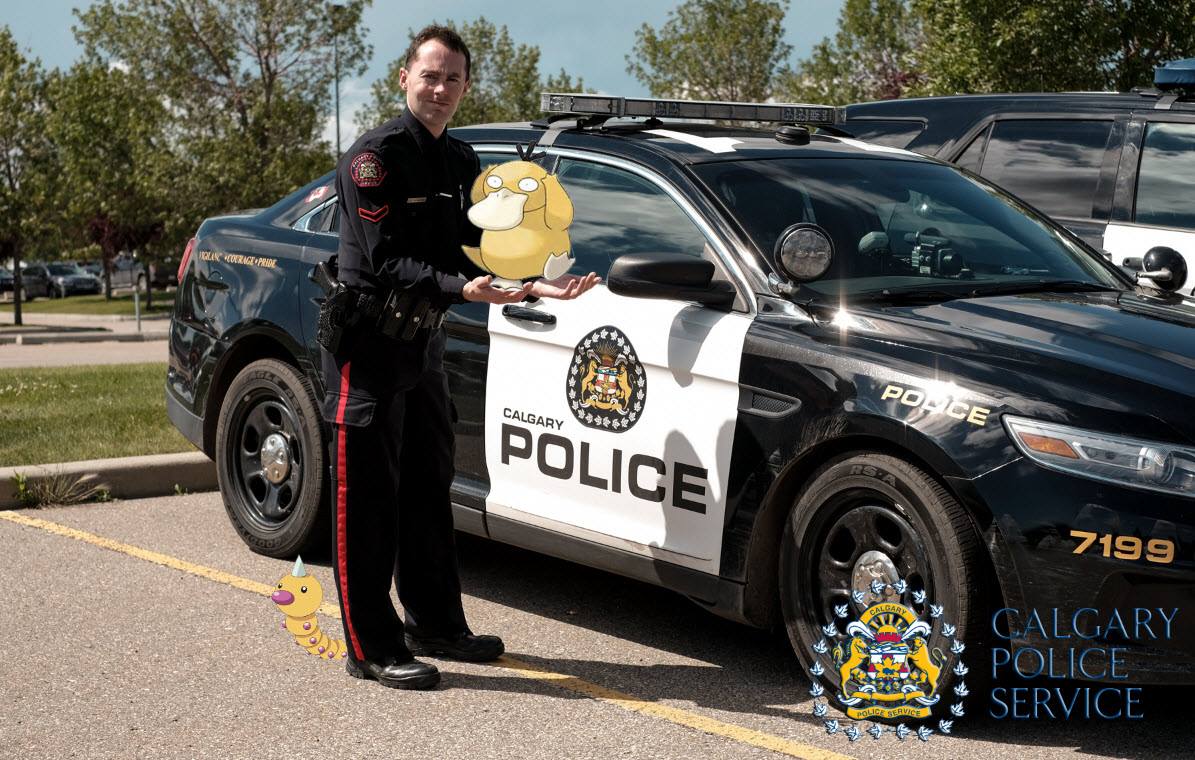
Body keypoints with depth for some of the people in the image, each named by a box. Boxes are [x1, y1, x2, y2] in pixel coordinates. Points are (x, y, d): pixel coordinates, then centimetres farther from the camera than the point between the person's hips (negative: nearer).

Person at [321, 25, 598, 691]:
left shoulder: (462, 163, 12)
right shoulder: (376, 156, -14)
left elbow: (472, 257, 12)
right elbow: (384, 260, -21)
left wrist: (532, 287, -3)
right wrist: (461, 287, -32)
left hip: (424, 342, 8)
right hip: (369, 343, -8)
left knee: (429, 491, 15)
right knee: (368, 500, -4)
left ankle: (436, 624, 27)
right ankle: (372, 648, 2)